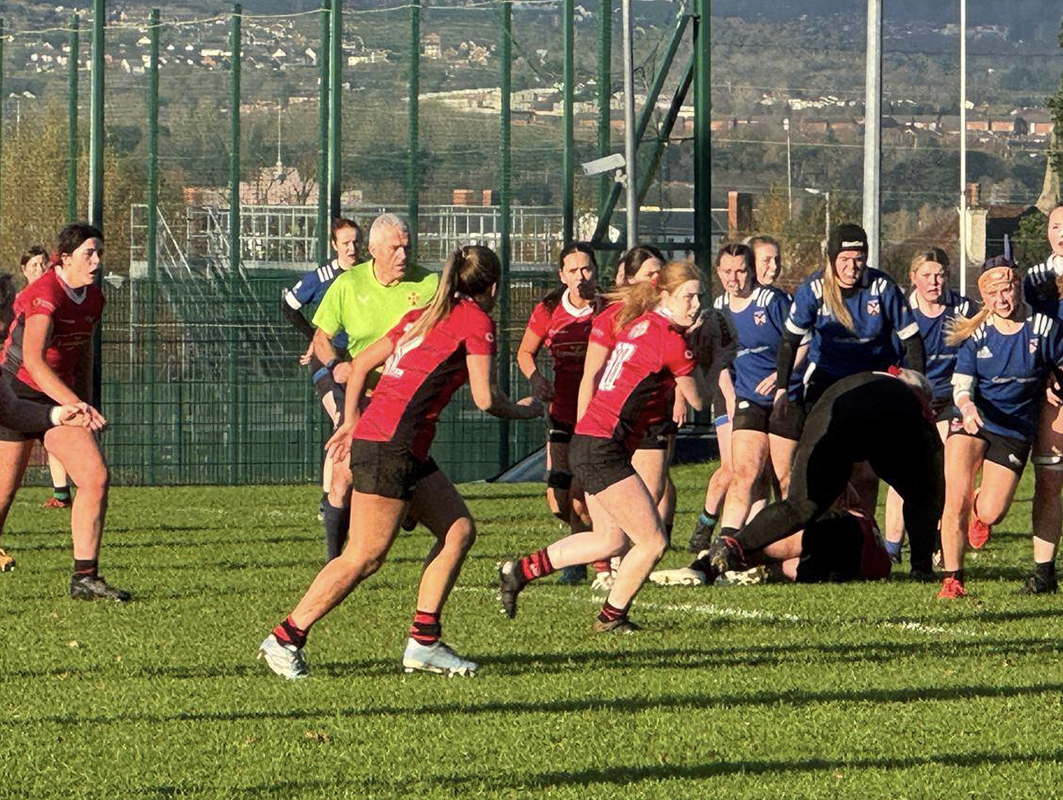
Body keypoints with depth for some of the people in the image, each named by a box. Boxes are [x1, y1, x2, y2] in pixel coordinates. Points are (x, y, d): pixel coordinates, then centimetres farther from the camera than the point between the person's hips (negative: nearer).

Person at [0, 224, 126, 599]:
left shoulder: (93, 299, 4)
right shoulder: (45, 296, -22)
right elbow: (34, 359, -33)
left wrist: (86, 408, 21)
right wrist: (75, 404, -40)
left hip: (60, 399, 7)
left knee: (96, 477, -8)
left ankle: (84, 578, -5)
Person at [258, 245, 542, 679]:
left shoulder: (424, 315, 20)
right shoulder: (476, 321, -4)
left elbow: (362, 362, 22)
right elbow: (485, 399, -8)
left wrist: (352, 420, 27)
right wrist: (525, 411, 10)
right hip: (390, 445, -10)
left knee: (459, 529, 10)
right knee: (365, 557, -7)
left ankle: (424, 643, 9)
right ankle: (285, 639, -3)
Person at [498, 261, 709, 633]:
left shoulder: (640, 324, 13)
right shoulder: (672, 340, -14)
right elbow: (698, 400, -2)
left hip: (588, 442, 10)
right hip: (603, 449, -10)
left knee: (612, 539, 20)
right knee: (652, 541, -2)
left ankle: (521, 570, 24)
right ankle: (612, 616, 14)